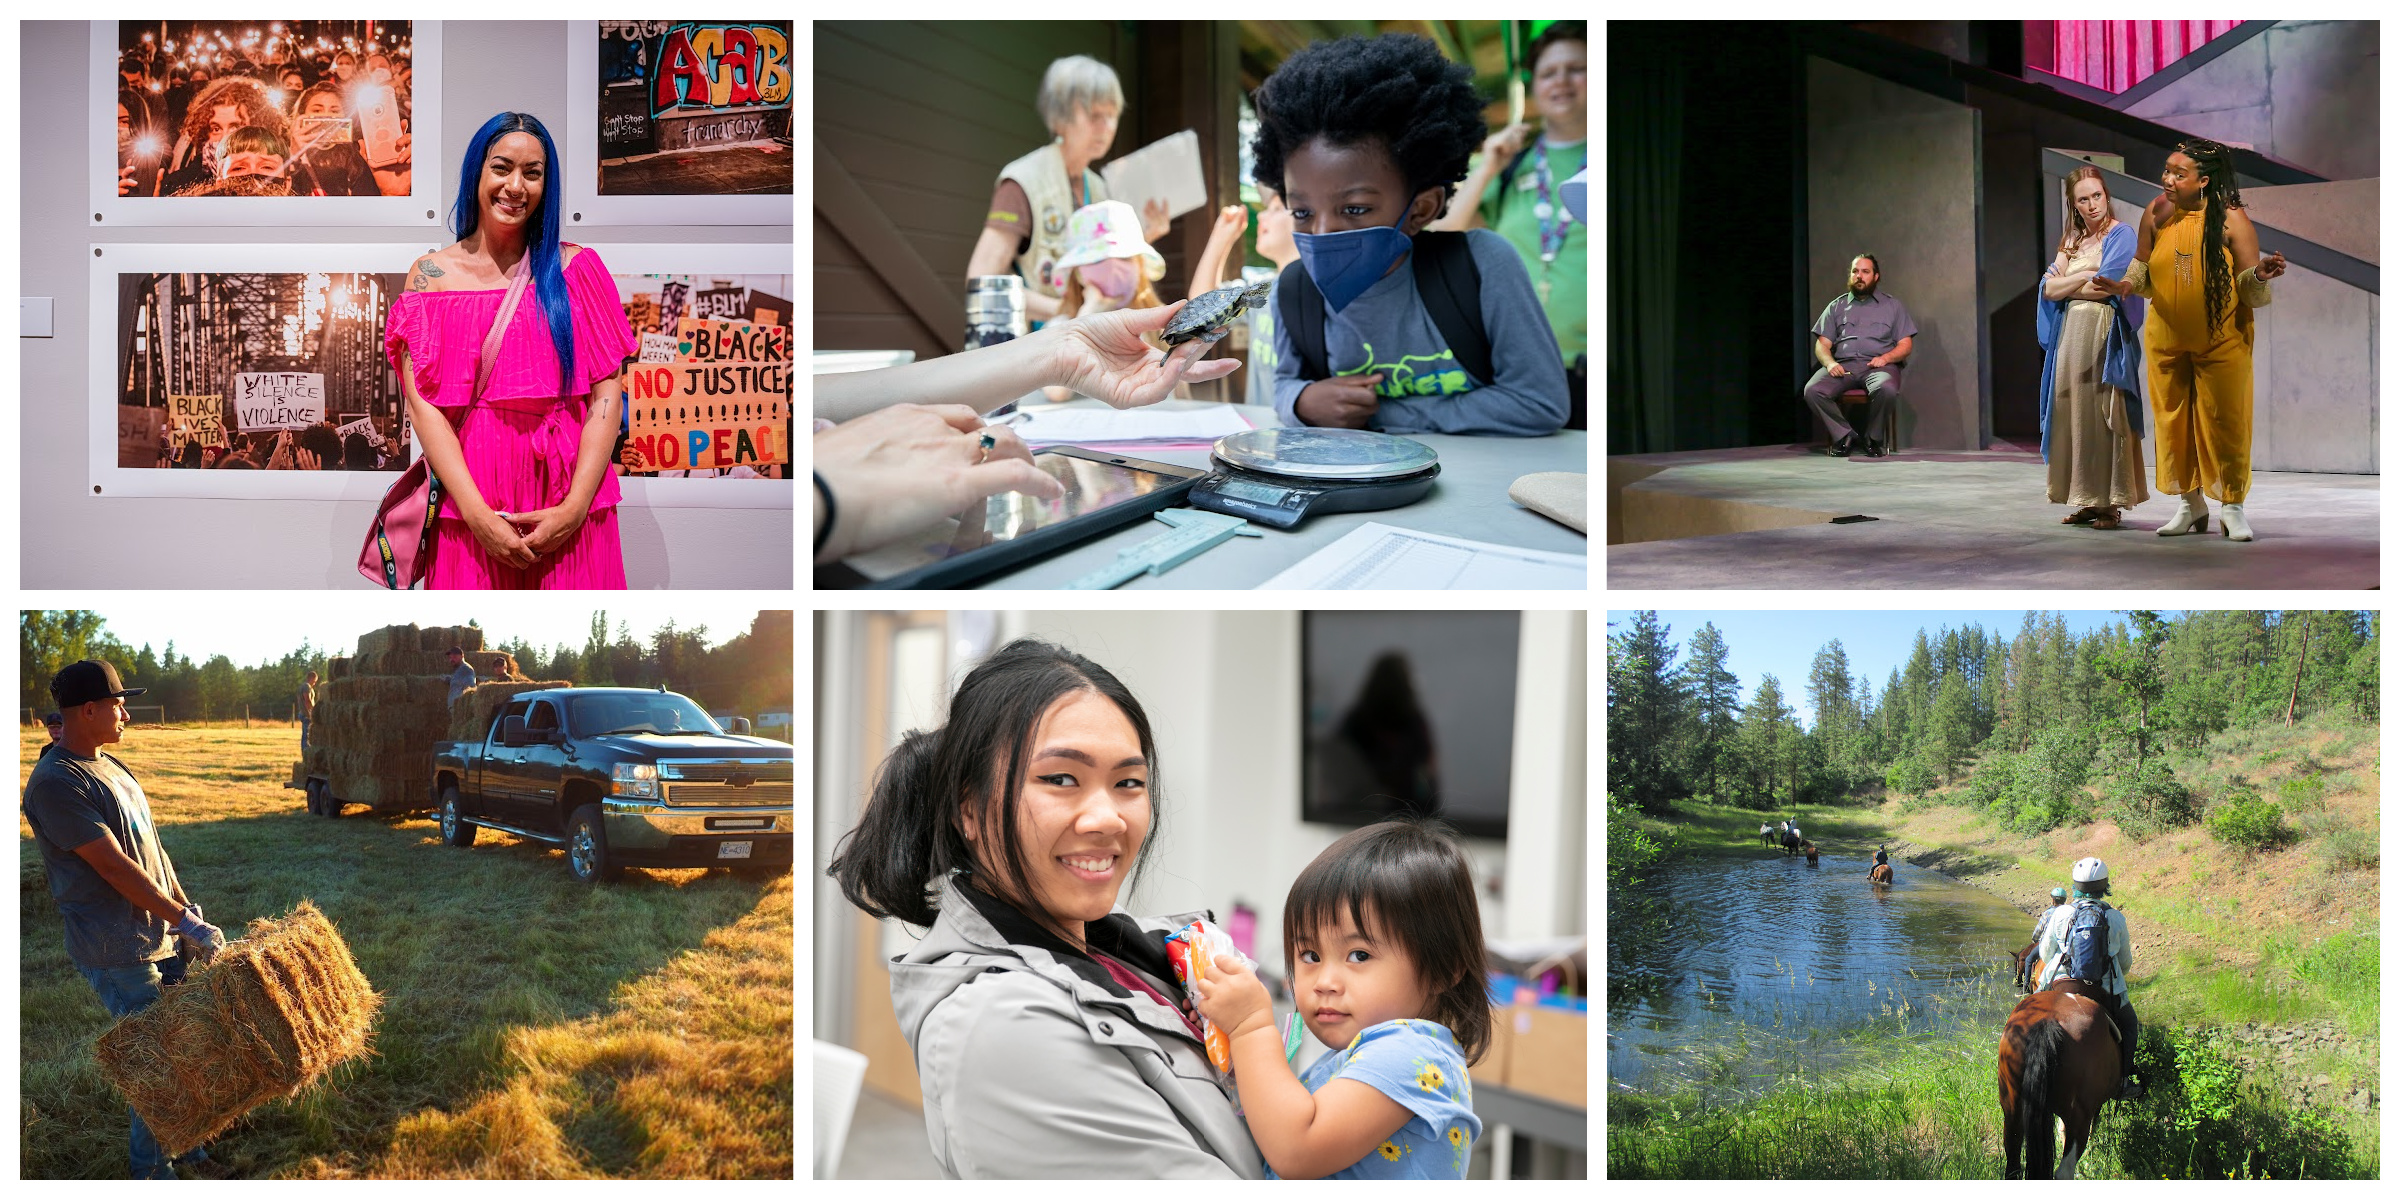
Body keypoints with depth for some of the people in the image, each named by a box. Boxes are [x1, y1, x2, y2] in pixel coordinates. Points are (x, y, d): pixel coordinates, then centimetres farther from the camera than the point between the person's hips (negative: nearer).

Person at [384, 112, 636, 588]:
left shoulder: (576, 269, 5)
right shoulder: (431, 275, 4)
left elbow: (607, 394, -1)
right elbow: (422, 402, -3)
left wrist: (575, 507, -13)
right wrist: (477, 512, -15)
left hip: (569, 506, 0)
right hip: (469, 505, 0)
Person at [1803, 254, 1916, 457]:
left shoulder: (1892, 305, 18)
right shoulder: (1837, 306, 22)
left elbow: (1906, 345, 10)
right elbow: (1822, 344, 14)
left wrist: (1885, 358, -11)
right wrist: (1830, 363, -9)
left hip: (1878, 365, -2)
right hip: (1842, 365, 2)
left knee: (1887, 389, -38)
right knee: (1812, 390, -29)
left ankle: (1872, 438, -13)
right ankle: (1845, 436, -14)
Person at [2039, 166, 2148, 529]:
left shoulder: (2120, 235, -2)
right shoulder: (2072, 240, 18)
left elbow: (2104, 288, -12)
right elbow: (2049, 288, 8)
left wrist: (2066, 285, 3)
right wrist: (2086, 275, -6)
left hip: (2105, 333, -6)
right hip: (2071, 333, 7)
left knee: (2104, 414, -8)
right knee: (2073, 412, 3)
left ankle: (2111, 502, -5)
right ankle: (2084, 500, 7)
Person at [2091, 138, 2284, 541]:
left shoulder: (2231, 219, -13)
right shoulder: (2156, 212, -4)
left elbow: (2250, 290, -10)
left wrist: (2260, 275, -33)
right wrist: (2127, 285, -10)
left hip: (2221, 340, -4)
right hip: (2166, 338, 4)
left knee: (2224, 422, -1)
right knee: (2172, 419, 9)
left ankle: (2232, 506, 12)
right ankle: (2190, 502, 24)